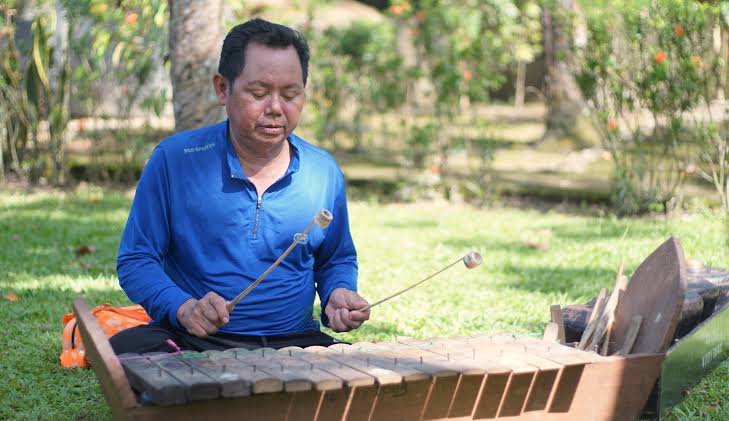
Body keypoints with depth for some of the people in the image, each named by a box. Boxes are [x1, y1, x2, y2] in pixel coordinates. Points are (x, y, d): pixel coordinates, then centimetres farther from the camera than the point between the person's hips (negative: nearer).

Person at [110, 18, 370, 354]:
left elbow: (337, 260, 22)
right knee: (124, 349, -32)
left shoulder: (325, 173, 6)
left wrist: (337, 293, -2)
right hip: (190, 340, -1)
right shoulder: (173, 160, -3)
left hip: (292, 343, 2)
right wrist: (182, 307, -18)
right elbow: (135, 261, 1)